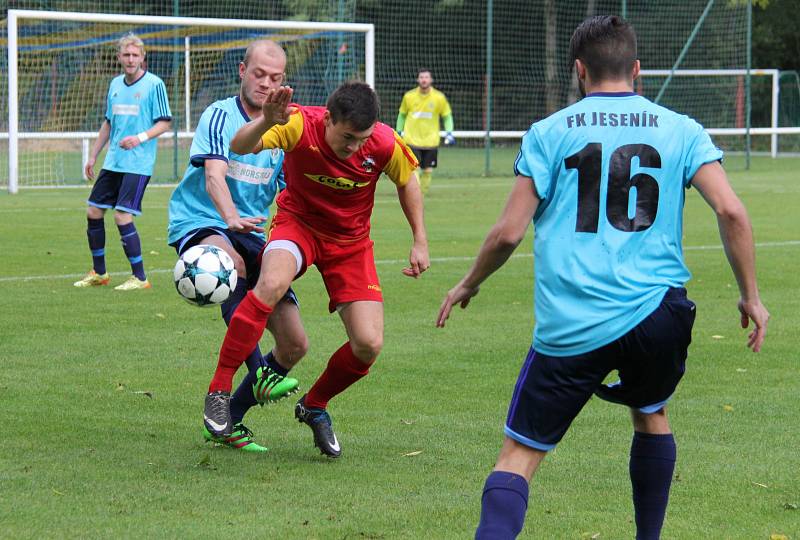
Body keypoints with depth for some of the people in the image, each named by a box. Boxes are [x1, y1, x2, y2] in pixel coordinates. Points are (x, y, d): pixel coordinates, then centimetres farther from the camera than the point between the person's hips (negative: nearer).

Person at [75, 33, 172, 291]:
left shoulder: (154, 84, -8)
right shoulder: (115, 84, 12)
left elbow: (165, 122, -8)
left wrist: (140, 138, -23)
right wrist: (93, 155, 19)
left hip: (138, 164, -7)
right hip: (113, 162, 7)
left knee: (122, 216, -15)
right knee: (93, 212, 7)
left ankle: (140, 277, -5)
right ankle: (98, 272, 22)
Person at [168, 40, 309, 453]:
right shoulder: (220, 115, -7)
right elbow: (214, 175, -23)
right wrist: (231, 218, -42)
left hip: (252, 235, 6)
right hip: (199, 225, -6)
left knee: (295, 344, -3)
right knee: (234, 263, -44)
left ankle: (228, 422, 14)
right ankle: (259, 372, -42)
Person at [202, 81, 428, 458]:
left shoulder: (385, 144, -21)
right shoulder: (300, 125, -28)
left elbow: (407, 183, 2)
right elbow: (239, 147, -42)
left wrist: (420, 242, 3)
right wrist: (266, 122, -62)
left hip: (351, 241, 3)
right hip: (298, 222, -3)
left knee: (369, 345, -9)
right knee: (272, 284, -37)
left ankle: (315, 406, 21)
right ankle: (219, 388, -24)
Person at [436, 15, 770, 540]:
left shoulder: (548, 133, 4)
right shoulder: (680, 130, 7)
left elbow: (508, 233, 0)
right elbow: (731, 210, -4)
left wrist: (467, 286, 17)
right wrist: (750, 296, 6)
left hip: (570, 327, -2)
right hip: (658, 314, 2)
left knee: (519, 455, 3)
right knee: (651, 415, 30)